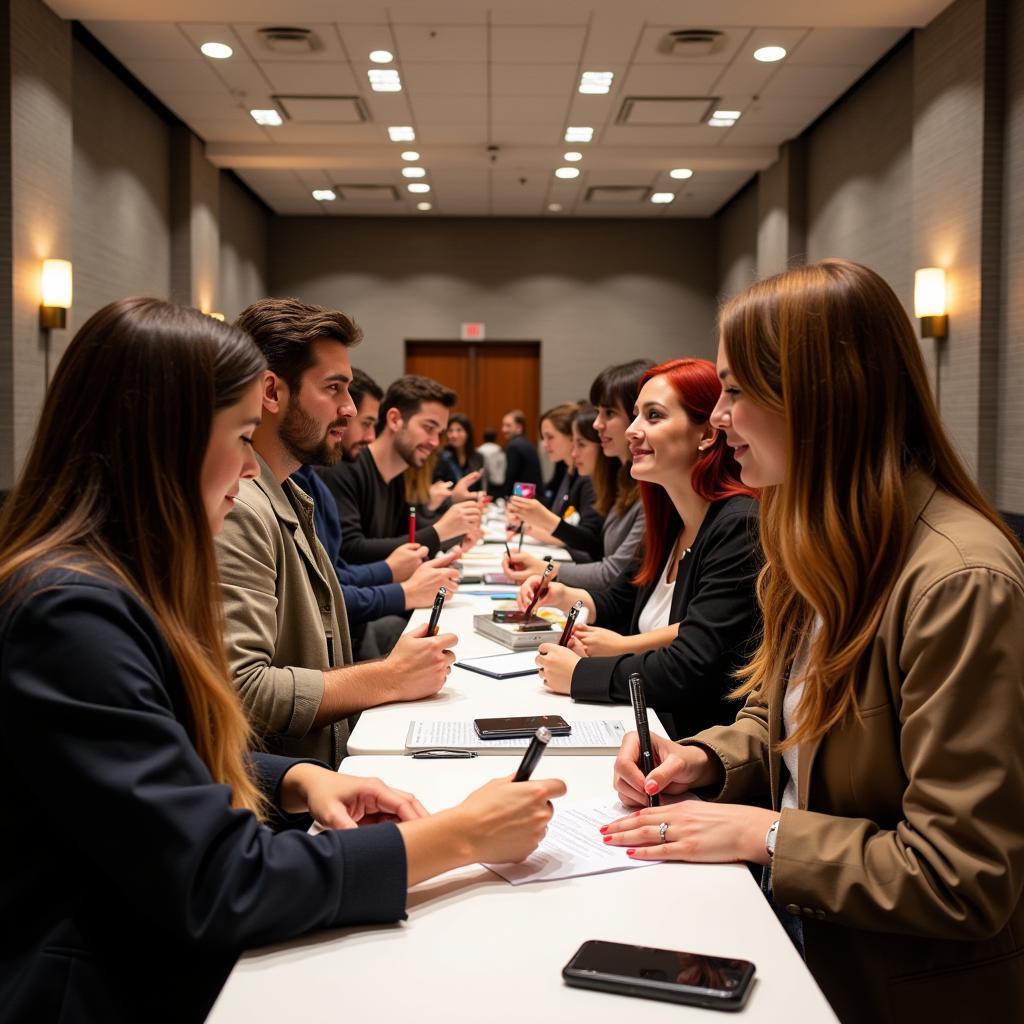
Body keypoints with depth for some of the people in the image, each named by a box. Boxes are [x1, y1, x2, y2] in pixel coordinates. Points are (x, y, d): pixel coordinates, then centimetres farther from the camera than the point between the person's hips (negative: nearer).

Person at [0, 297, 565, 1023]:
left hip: (169, 960, 8)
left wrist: (301, 781, -2)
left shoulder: (113, 579, 6)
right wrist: (458, 837, -18)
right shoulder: (70, 615, -24)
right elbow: (214, 883, -24)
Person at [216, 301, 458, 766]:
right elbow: (243, 691, -26)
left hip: (324, 767, 9)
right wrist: (389, 678, -17)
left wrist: (393, 668, 0)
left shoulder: (288, 500, 15)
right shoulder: (236, 511, -18)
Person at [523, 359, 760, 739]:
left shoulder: (740, 527, -19)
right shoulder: (670, 520, 8)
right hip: (649, 725, 8)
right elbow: (621, 602, 24)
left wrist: (579, 675, -15)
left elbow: (690, 669, -25)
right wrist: (563, 596, 4)